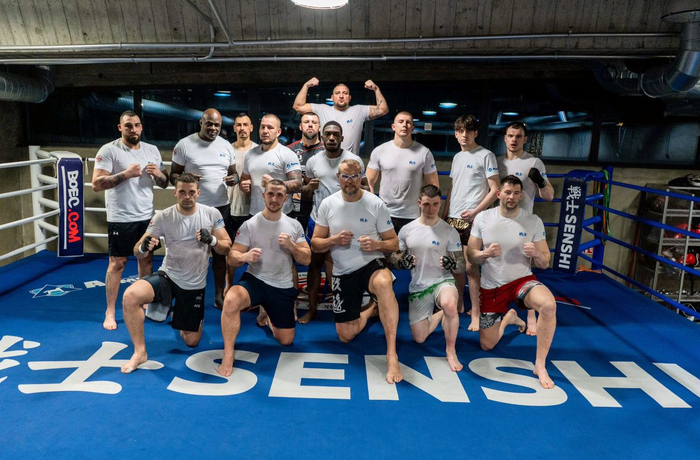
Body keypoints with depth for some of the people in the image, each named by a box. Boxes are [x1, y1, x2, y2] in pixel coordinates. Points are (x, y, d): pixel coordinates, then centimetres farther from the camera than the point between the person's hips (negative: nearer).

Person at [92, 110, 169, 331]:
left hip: (147, 216, 5)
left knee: (147, 259, 12)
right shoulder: (109, 150, -8)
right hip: (120, 218, -5)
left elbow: (164, 183, 12)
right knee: (117, 263, 1)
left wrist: (158, 174, -10)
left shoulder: (152, 150, 8)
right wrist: (125, 174, -24)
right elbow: (96, 184, -15)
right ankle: (110, 312, 11)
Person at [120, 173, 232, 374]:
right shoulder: (163, 216, -10)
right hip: (168, 276, 0)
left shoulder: (212, 214, -8)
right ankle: (140, 352, -11)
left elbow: (226, 248, -4)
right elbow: (138, 252, -10)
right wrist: (143, 248, -35)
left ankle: (186, 323, 47)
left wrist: (212, 240, -26)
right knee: (130, 296, -31)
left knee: (191, 341, 9)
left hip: (195, 285, 1)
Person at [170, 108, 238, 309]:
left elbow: (233, 172, 15)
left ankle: (219, 295, 21)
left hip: (221, 207, 4)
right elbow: (173, 175, -2)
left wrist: (234, 179, -9)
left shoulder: (226, 146, 7)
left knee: (220, 252, 9)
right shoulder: (184, 144, -4)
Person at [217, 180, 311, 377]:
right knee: (230, 300, -37)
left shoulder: (294, 225, 0)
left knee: (286, 340, 11)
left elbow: (306, 260, 0)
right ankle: (228, 355, -19)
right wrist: (245, 256, -32)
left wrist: (291, 245, -19)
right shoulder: (249, 225, -7)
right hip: (254, 280, -3)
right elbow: (232, 258, -9)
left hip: (283, 287, 3)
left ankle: (268, 316, 44)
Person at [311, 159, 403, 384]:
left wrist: (377, 244, -23)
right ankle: (370, 310, 38)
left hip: (372, 264, -3)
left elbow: (394, 244, 0)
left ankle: (392, 355, -37)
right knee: (346, 336, 5)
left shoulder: (376, 204, -6)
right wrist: (333, 240, -18)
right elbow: (315, 244, 3)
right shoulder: (327, 205, -1)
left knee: (383, 282, -42)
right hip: (343, 273, 3)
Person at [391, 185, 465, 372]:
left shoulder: (450, 231, -4)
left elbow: (461, 266, -2)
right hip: (417, 287, 3)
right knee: (419, 338, 5)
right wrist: (403, 262, -16)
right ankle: (440, 313, 36)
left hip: (442, 281, -3)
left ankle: (451, 351, -15)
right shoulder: (406, 230, 2)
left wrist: (451, 264, -26)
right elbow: (394, 259, 8)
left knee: (449, 304, -39)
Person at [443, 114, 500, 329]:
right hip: (453, 218, 7)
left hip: (472, 219, -7)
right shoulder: (457, 157, 16)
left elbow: (495, 190, -9)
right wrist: (445, 214, 15)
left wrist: (475, 211, -17)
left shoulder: (486, 156, -5)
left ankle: (475, 313, 3)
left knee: (470, 265, -7)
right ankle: (459, 305, 26)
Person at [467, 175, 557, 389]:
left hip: (522, 280, -1)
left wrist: (536, 254, -26)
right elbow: (471, 256, -4)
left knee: (549, 304, -36)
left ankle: (540, 365, -18)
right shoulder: (483, 218, -6)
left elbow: (545, 264, -3)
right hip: (491, 287, 1)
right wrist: (486, 253, -25)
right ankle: (508, 317, 40)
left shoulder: (534, 221, -7)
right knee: (487, 345, 8)